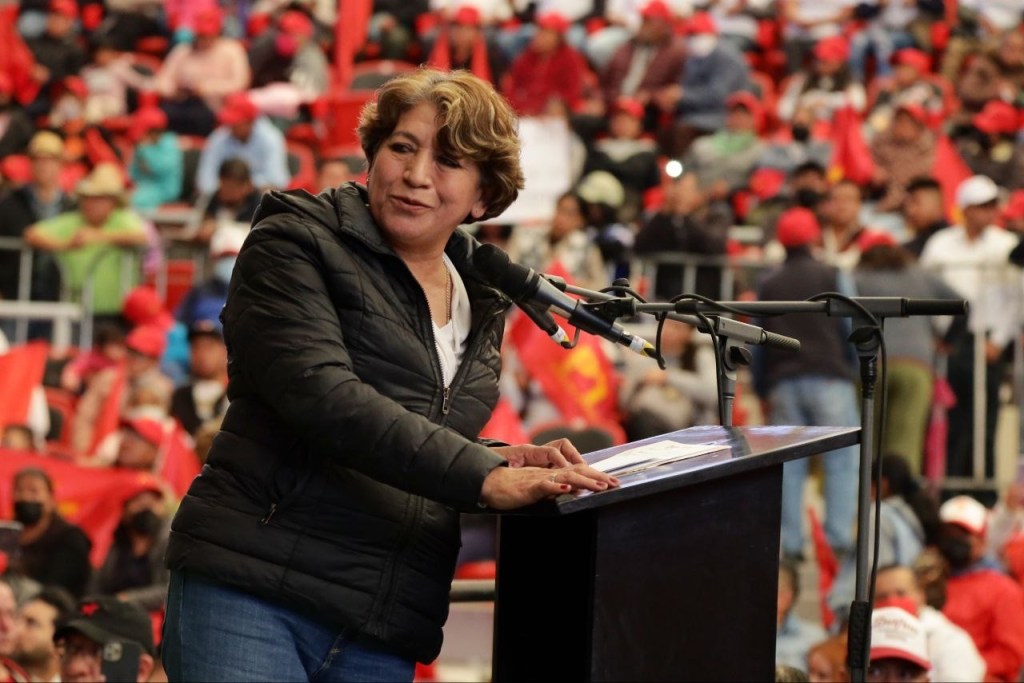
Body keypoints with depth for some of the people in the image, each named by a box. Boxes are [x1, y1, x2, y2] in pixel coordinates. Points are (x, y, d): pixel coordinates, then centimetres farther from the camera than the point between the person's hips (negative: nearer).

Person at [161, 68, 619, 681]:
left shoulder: (481, 304, 18)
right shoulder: (296, 243, -1)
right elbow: (323, 397, -16)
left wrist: (508, 462, 3)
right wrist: (485, 477, -22)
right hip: (253, 592, -6)